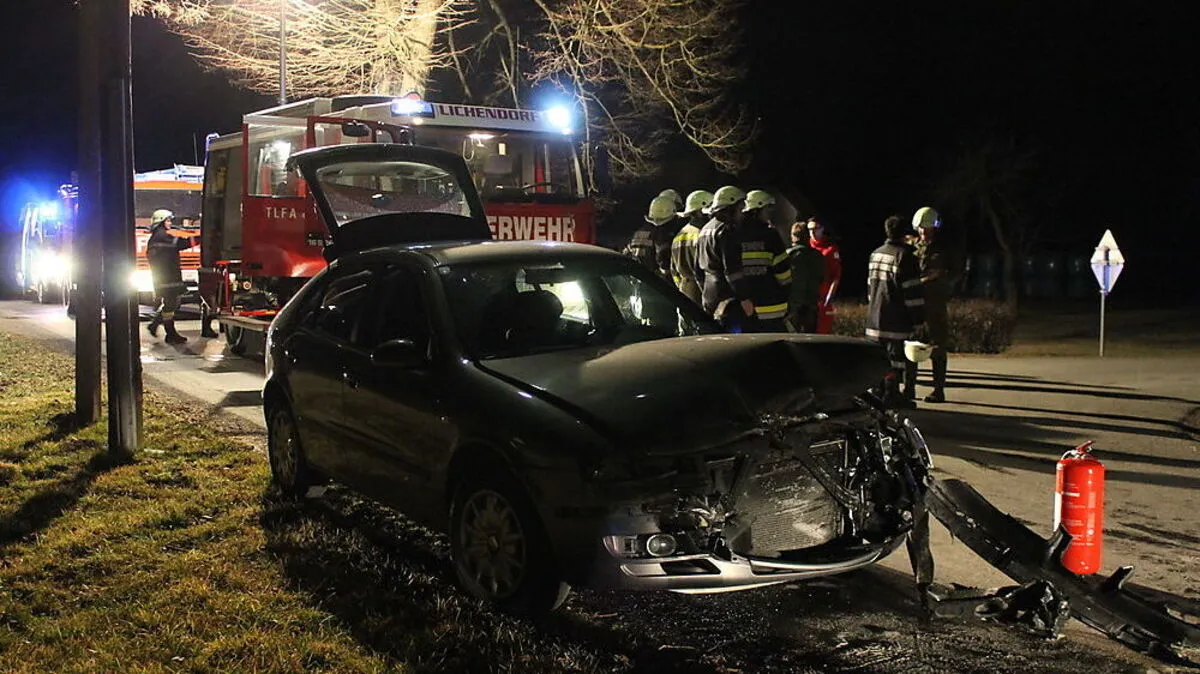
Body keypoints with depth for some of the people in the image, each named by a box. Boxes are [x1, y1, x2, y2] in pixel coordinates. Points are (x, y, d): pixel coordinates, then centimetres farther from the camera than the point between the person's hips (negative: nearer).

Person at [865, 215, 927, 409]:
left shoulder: (875, 254, 12)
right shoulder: (906, 256, -12)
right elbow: (913, 293, -14)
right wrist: (919, 322, -10)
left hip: (875, 318, 7)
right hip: (897, 321, -7)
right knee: (896, 358, -2)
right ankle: (891, 395, 0)